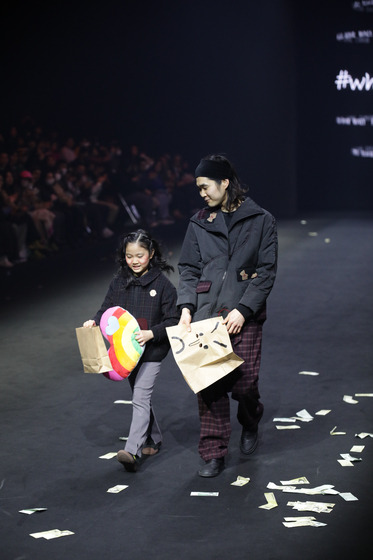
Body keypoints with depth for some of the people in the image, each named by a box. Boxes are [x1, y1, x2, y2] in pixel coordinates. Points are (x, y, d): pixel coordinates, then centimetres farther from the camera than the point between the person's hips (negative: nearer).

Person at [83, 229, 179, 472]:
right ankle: (154, 440, 35)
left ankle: (132, 451, -19)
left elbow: (173, 320, -9)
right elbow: (107, 308, 8)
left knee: (140, 399, -13)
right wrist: (95, 321, -12)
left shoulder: (162, 283, -10)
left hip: (152, 351, -6)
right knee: (142, 398, 18)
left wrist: (151, 333, -23)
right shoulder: (119, 281, 3)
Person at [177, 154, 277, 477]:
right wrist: (186, 306, -3)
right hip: (206, 314, 3)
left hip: (245, 316, -2)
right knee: (208, 384, -2)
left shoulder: (261, 221, 2)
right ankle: (214, 454, 9)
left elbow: (267, 271, -2)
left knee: (244, 383, -4)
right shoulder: (200, 223, 11)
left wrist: (243, 309, -11)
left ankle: (250, 423, 31)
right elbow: (189, 268, 13)